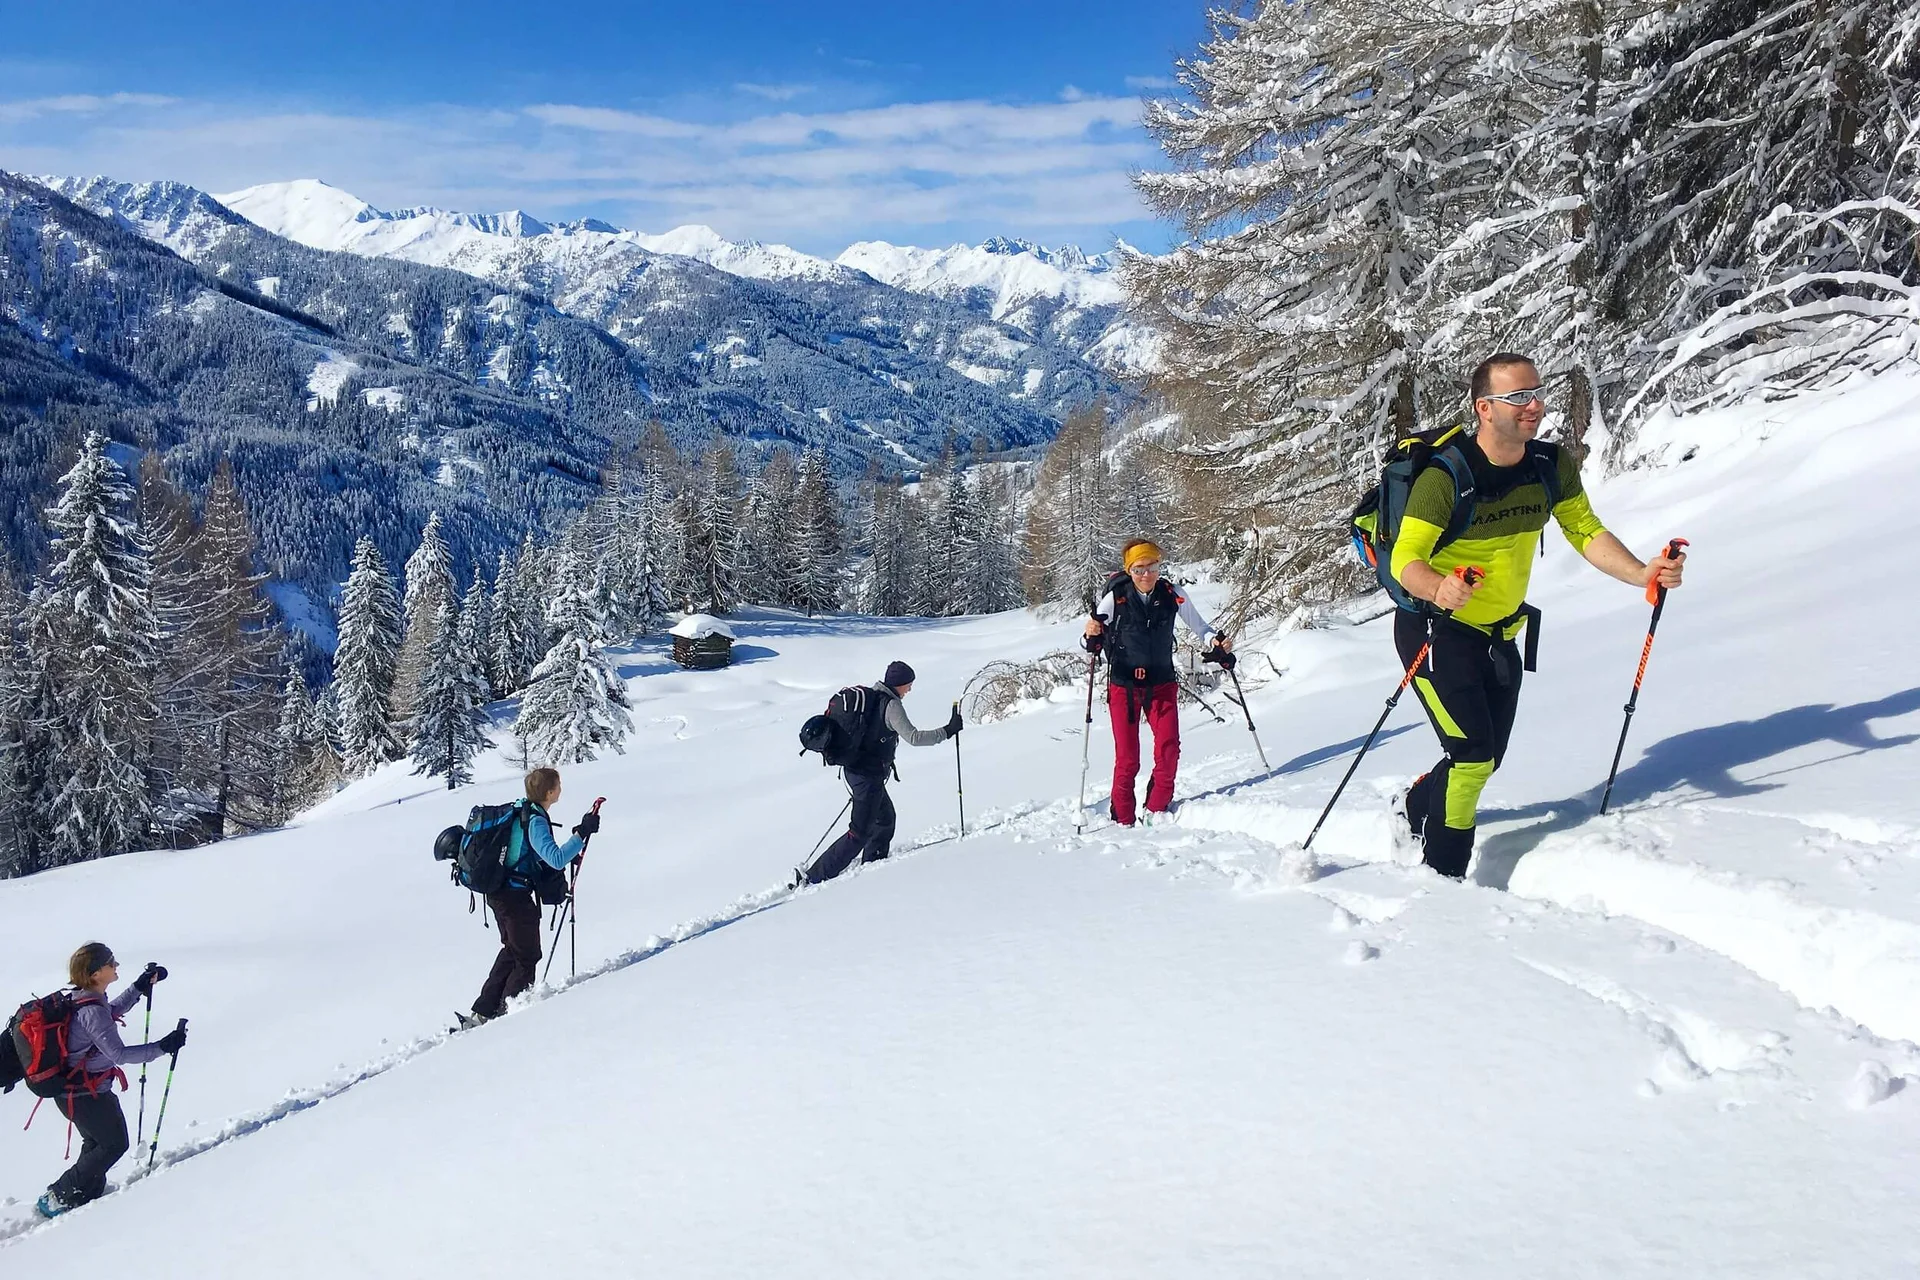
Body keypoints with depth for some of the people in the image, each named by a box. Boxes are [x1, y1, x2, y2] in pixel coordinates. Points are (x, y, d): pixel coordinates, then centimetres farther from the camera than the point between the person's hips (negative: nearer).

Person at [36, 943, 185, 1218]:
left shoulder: (81, 998, 0)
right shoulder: (92, 1010, -29)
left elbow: (113, 1010, 23)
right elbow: (118, 1054, -30)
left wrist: (141, 985, 20)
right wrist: (163, 1047, -28)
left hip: (72, 1089, 9)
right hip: (87, 1095, -9)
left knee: (96, 1141, 26)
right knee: (114, 1144, 9)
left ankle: (88, 1193, 37)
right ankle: (59, 1198, 13)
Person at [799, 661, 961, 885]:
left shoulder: (869, 696, 9)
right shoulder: (891, 704, -17)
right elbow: (913, 737, -23)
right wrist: (947, 731, -19)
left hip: (853, 768, 9)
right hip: (869, 776, -9)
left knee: (886, 817, 24)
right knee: (860, 833, -5)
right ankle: (813, 877, -7)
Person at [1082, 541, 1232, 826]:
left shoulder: (1172, 595, -6)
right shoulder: (1115, 598, -12)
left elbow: (1198, 625, 8)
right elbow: (1090, 645, -8)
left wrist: (1216, 640, -11)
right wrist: (1091, 635, -31)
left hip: (1162, 684, 2)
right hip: (1124, 686, -2)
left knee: (1169, 749, -10)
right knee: (1127, 757, -1)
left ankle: (1157, 811, 9)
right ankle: (1123, 820, 13)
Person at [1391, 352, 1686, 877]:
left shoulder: (1554, 466, -7)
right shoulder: (1445, 475, -25)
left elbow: (1587, 532, -3)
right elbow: (1405, 559, -25)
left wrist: (1641, 573, -20)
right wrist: (1439, 588, -47)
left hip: (1500, 636, 7)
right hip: (1435, 630, -7)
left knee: (1488, 758, 16)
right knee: (1472, 754, -15)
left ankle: (1415, 813, 43)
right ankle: (1440, 877, 2)